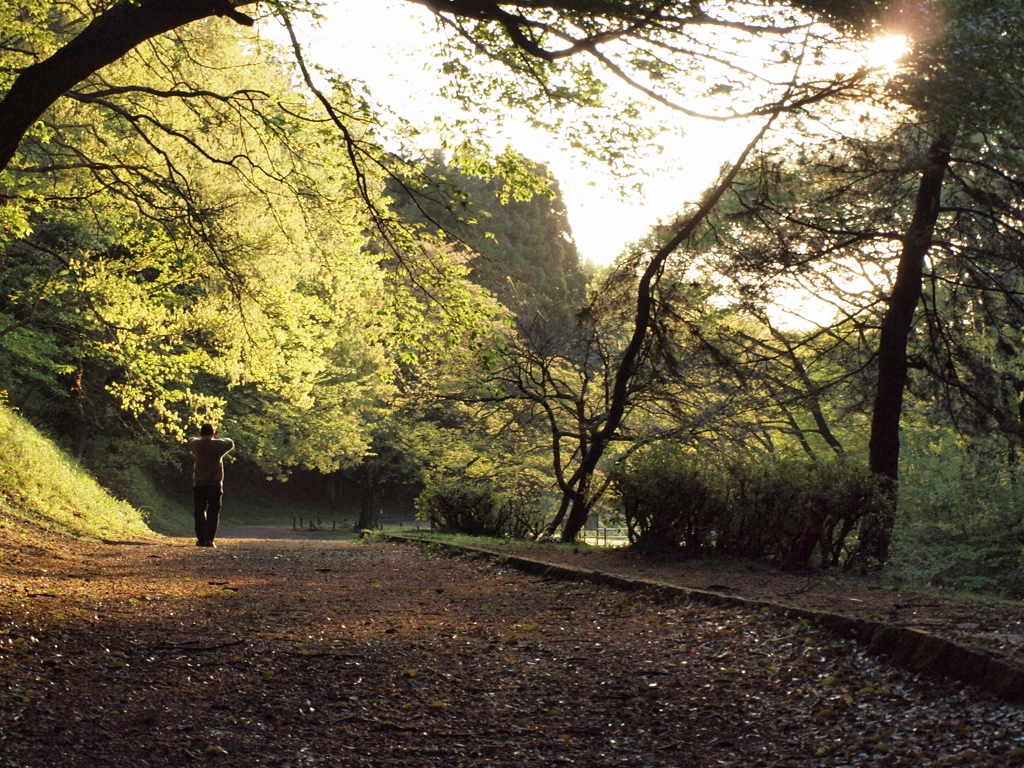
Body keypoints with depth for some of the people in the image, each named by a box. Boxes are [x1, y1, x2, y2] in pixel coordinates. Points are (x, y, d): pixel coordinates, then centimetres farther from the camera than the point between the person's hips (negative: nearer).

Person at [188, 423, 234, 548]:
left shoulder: (196, 445, 1)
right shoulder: (218, 445, -3)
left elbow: (190, 440, 24)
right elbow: (230, 443, 17)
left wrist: (201, 438, 32)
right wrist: (217, 439, 26)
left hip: (198, 485, 2)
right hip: (215, 485, -2)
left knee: (199, 513, 10)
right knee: (213, 513, 0)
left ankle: (200, 539, 10)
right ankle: (209, 540, -7)